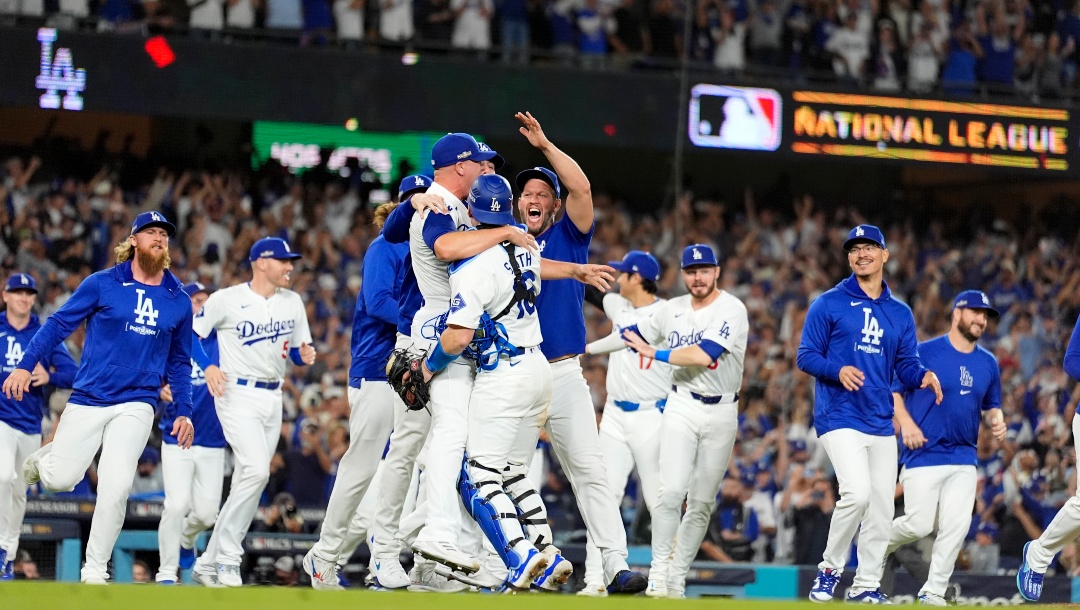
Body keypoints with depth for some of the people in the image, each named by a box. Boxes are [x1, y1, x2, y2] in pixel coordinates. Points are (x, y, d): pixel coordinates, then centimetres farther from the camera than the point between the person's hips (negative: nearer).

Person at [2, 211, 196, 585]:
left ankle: (95, 570, -1)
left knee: (116, 487, -14)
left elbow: (179, 361, 16)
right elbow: (59, 323, 0)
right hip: (87, 400, -1)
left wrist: (183, 411, 10)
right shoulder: (103, 284, -1)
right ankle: (43, 458, 36)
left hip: (136, 405, 1)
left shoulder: (178, 301, 7)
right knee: (60, 480, -2)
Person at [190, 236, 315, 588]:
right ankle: (227, 558, -15)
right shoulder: (226, 299, -7)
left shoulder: (292, 302, 9)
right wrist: (207, 368, -17)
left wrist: (305, 356, -7)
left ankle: (208, 564, 15)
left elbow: (298, 350, 16)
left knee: (246, 484, 6)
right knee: (256, 470, -23)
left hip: (273, 398, 7)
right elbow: (191, 336, -1)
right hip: (237, 396, -7)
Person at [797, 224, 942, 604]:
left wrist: (923, 377, -11)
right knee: (857, 491, -22)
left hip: (881, 422, 5)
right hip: (840, 417, -5)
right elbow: (806, 357, -1)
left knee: (881, 507, 4)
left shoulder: (900, 314, 15)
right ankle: (830, 568, -4)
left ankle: (866, 585, 16)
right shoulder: (829, 304, 2)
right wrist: (838, 370, -21)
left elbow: (906, 366, 12)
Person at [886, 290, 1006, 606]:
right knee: (919, 525, -9)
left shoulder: (988, 363, 12)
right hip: (923, 454, -5)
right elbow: (892, 390, -1)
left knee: (956, 528, -6)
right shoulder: (925, 352, -5)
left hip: (964, 460, 5)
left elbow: (990, 406, 23)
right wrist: (905, 422, -16)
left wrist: (996, 421, 0)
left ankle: (933, 592, 4)